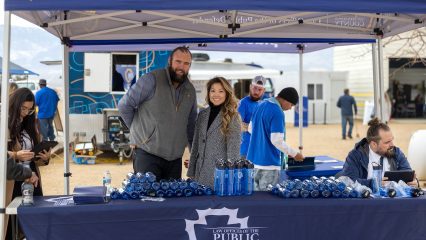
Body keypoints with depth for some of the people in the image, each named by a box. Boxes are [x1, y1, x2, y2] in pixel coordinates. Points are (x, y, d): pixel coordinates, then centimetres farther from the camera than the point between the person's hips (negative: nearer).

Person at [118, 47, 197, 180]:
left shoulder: (190, 90, 11)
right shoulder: (152, 79, -9)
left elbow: (191, 125, 20)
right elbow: (124, 105, -7)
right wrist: (138, 129, 0)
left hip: (175, 159, 6)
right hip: (148, 154, -5)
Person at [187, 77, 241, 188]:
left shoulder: (233, 117, -5)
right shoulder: (202, 114, 10)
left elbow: (233, 150, -7)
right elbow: (195, 145, 13)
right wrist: (191, 173, 10)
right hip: (201, 173, 5)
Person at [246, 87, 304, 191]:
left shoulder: (260, 105, 9)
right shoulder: (277, 113, -17)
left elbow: (250, 129, 19)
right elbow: (277, 140, -21)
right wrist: (294, 154, -10)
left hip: (253, 160, 8)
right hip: (269, 164, -8)